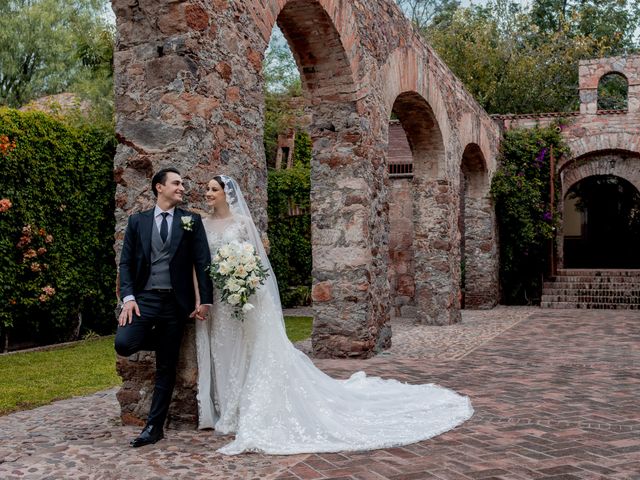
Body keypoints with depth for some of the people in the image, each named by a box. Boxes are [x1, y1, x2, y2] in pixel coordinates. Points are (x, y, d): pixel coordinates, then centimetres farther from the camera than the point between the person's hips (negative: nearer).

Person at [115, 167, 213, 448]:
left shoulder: (192, 220, 6)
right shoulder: (137, 221, 8)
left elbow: (202, 262, 1)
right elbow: (126, 262, 5)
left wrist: (205, 299, -7)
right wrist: (128, 297, -9)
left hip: (175, 302, 0)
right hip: (144, 298, 0)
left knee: (166, 367, 3)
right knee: (123, 344, -22)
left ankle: (155, 426, 15)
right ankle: (159, 340, 12)